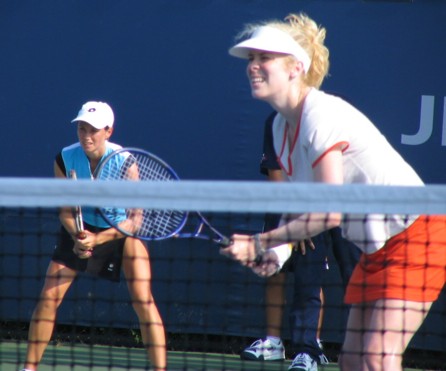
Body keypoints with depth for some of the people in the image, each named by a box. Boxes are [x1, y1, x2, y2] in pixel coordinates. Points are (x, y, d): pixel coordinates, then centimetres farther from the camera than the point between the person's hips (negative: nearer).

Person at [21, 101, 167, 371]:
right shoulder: (65, 159, -17)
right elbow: (66, 210, -6)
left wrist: (98, 239, -31)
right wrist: (77, 236, -26)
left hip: (122, 230, -2)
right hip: (82, 229, 2)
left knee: (142, 298, -18)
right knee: (49, 296, -7)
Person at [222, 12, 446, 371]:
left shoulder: (322, 116, -21)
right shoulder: (283, 126, 7)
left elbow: (329, 213, -25)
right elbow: (299, 208, 11)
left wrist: (260, 244, -21)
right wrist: (275, 252, -8)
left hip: (415, 232, -10)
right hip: (374, 247, 10)